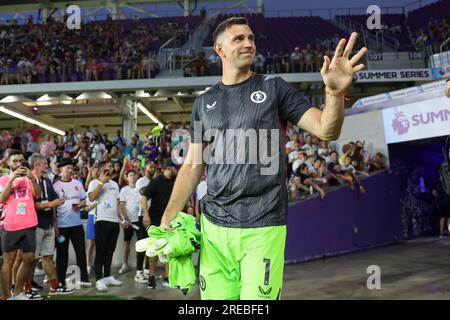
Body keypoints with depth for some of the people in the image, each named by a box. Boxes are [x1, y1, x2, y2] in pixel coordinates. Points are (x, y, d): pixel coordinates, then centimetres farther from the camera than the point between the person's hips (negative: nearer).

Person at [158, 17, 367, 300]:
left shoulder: (274, 89, 3)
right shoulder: (204, 103, 10)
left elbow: (326, 130, -5)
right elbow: (193, 166, 11)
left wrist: (334, 92, -25)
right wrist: (167, 219, 3)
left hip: (262, 227, -3)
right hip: (214, 226, 3)